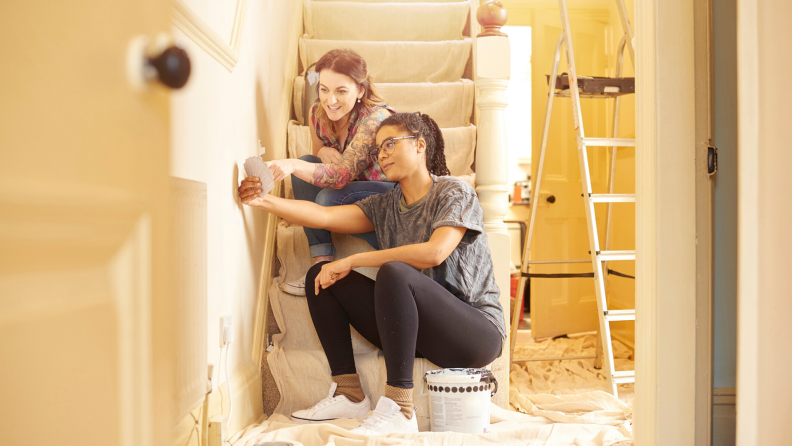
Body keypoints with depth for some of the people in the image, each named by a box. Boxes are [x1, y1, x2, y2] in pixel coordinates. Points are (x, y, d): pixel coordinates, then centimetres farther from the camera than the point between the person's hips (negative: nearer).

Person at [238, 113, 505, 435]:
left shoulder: (454, 192, -6)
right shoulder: (385, 206, 12)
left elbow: (434, 252, -23)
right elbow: (325, 216, -2)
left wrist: (352, 261, -20)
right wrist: (264, 200, -17)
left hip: (477, 329, -6)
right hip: (418, 330, 6)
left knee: (393, 273, -34)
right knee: (320, 275, -1)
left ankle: (399, 409, -30)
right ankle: (349, 395, -5)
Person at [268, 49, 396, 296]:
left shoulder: (376, 118, -28)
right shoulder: (318, 112, -6)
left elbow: (341, 175, -37)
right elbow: (319, 161, 9)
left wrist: (293, 165, -52)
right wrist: (324, 152, -16)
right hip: (355, 188, 8)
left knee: (330, 199, -29)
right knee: (306, 165, -14)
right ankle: (322, 264, -18)